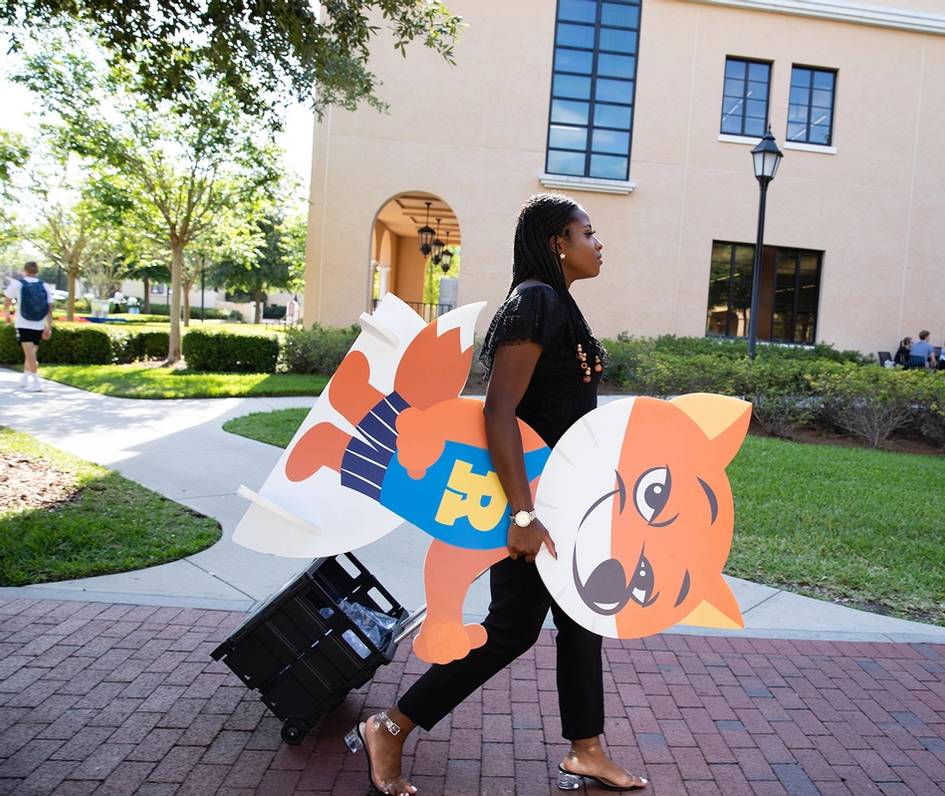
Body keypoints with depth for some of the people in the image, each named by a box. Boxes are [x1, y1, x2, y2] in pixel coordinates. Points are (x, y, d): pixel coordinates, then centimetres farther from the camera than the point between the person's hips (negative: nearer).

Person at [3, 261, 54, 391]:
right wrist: (49, 327, 1)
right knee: (31, 352, 18)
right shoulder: (45, 286, 3)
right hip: (39, 326, 4)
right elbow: (50, 308, -1)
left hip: (23, 325, -4)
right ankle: (25, 378, 33)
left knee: (30, 353, -10)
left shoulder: (17, 283, -3)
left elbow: (7, 300, 10)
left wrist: (6, 313, 30)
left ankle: (36, 382, -21)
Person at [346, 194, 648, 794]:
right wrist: (523, 514, -30)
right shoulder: (534, 302, -18)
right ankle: (388, 731, 15)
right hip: (534, 496, -10)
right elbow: (499, 411, -26)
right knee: (514, 628, 0)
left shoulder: (557, 303, 13)